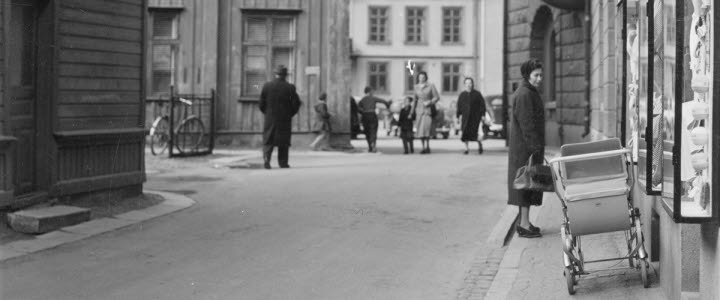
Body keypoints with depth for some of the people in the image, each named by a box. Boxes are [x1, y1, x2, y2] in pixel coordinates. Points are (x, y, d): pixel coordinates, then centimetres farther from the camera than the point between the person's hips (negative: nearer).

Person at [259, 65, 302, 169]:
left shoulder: (267, 86, -2)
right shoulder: (290, 88, -5)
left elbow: (262, 103, -1)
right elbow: (296, 103, -6)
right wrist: (290, 114, 8)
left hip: (270, 118, 1)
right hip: (285, 118, -1)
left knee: (268, 140, 5)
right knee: (283, 141, 8)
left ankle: (266, 157, -17)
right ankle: (283, 162, 10)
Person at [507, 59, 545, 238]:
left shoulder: (530, 93, 16)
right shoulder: (524, 95, -17)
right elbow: (527, 124, -21)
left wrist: (538, 146, 20)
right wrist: (535, 147, -22)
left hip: (524, 147, 10)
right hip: (525, 147, -10)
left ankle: (523, 221, 19)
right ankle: (524, 225, -5)